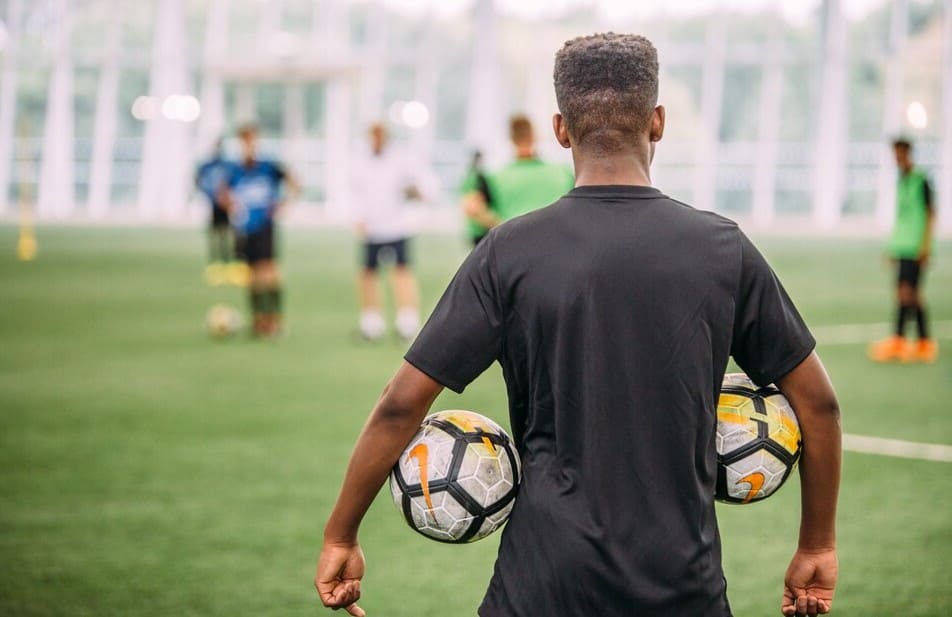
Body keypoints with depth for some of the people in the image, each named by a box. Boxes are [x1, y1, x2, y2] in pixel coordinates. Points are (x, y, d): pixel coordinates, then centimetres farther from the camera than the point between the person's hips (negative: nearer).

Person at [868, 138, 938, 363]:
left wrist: (925, 245, -13)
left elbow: (930, 213, -9)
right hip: (902, 245, 8)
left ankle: (897, 341, -15)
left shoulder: (921, 180, -8)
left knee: (906, 292, -12)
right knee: (914, 294, 8)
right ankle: (924, 343, 11)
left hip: (915, 248, -8)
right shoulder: (901, 181, 15)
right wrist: (893, 246, 21)